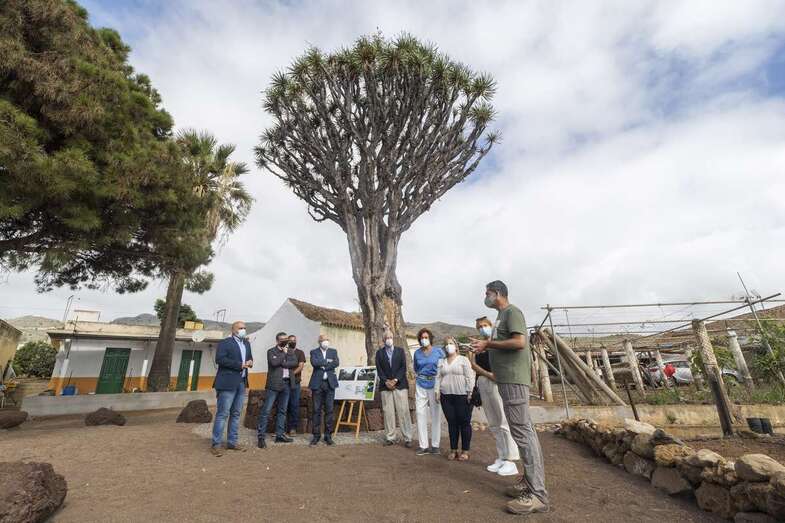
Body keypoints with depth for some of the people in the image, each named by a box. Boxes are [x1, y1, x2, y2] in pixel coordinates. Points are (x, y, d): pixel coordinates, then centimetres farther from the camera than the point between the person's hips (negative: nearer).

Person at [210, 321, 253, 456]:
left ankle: (232, 442, 20)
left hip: (242, 383, 7)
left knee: (236, 414, 12)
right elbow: (219, 359, -17)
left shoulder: (247, 343, 17)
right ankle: (215, 444, 7)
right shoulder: (224, 343, -5)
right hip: (228, 383, -7)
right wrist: (239, 365, -18)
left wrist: (250, 362, -3)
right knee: (222, 414, -3)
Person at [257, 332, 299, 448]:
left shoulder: (290, 352, 12)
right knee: (266, 410, -3)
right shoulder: (271, 351, -1)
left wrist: (282, 363, -12)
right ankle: (260, 436, 5)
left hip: (287, 384, 5)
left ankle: (280, 435, 20)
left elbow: (295, 363, -3)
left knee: (282, 410, 11)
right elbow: (274, 363, -19)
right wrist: (284, 353, -8)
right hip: (274, 384, -5)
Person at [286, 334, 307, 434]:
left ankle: (293, 427, 10)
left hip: (295, 382, 0)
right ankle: (285, 427, 10)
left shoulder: (300, 353, 9)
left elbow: (301, 366, -2)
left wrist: (292, 373, -16)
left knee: (294, 405, 1)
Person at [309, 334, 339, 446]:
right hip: (317, 383, -1)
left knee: (329, 410, 4)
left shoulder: (333, 351, 10)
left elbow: (336, 363, -6)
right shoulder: (314, 352, 5)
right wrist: (327, 361, -10)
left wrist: (322, 365, -10)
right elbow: (314, 362, -14)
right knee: (317, 410, 4)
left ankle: (328, 435, 14)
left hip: (330, 383, 1)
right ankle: (316, 435, 15)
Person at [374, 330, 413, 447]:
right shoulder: (379, 352, 9)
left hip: (400, 385, -1)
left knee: (403, 412, -2)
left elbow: (403, 367, 1)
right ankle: (390, 437, 12)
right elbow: (379, 370, 3)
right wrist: (386, 381, -9)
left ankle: (407, 438, 4)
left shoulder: (400, 351, 9)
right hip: (386, 386, 1)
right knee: (388, 413, 2)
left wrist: (395, 380, -10)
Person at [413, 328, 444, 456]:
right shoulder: (417, 353, 6)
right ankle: (423, 445, 13)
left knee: (436, 416, 4)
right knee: (420, 414, 2)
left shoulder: (439, 351, -3)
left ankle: (435, 445, 17)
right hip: (420, 386, 3)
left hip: (435, 385, -2)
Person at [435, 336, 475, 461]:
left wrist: (470, 393, -10)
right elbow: (438, 377, 11)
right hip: (446, 396, 4)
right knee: (451, 423, 8)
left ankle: (465, 451, 13)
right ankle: (453, 450, 18)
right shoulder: (441, 362, 13)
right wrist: (437, 391, 2)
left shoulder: (464, 360, 1)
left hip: (462, 396, -3)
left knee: (464, 423, 2)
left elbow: (469, 377, -4)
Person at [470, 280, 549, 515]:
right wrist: (486, 346, 10)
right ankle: (530, 481, 23)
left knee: (522, 431, -8)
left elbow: (520, 342, -21)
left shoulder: (512, 312, -9)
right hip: (508, 378, 10)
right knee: (523, 429, 14)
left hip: (514, 378, -10)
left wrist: (488, 343, -16)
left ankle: (537, 494, -2)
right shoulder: (502, 315, 19)